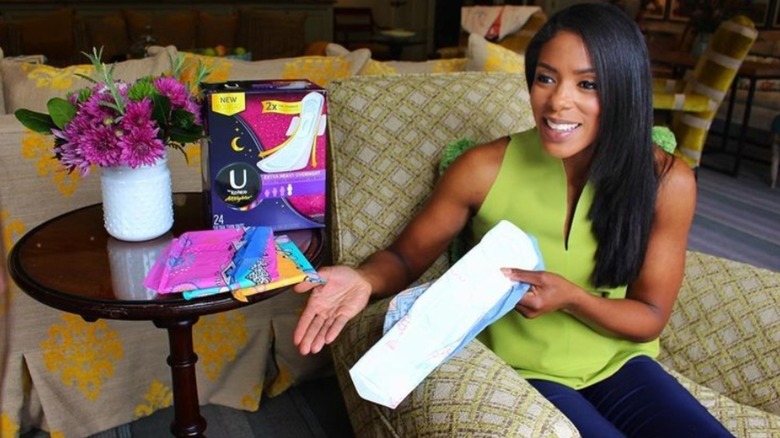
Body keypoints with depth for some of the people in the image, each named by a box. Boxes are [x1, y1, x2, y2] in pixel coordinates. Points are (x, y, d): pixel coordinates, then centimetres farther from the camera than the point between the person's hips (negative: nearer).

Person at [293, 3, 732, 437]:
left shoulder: (667, 181, -12)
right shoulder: (485, 169, -16)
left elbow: (651, 317, -5)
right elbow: (407, 255, -5)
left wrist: (571, 297, -25)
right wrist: (364, 279, -28)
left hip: (618, 366, 3)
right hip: (523, 373, -3)